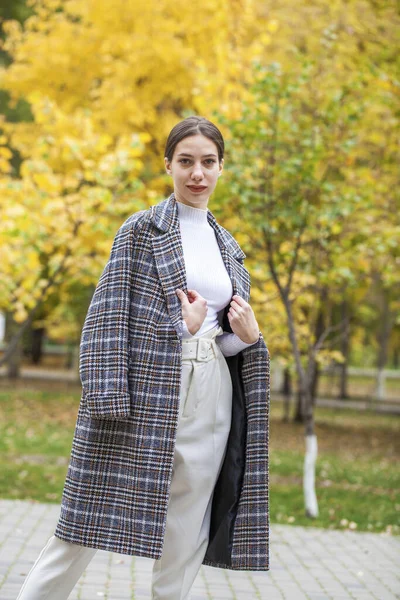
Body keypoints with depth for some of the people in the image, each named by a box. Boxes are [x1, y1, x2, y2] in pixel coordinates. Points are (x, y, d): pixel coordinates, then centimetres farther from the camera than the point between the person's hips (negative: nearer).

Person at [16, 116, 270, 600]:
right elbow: (107, 316, -6)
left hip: (211, 399, 5)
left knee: (185, 540, 6)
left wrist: (248, 336, 0)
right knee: (89, 523, -4)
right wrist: (109, 399, -17)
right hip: (147, 392, -5)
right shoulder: (141, 230, 2)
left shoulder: (227, 246, 17)